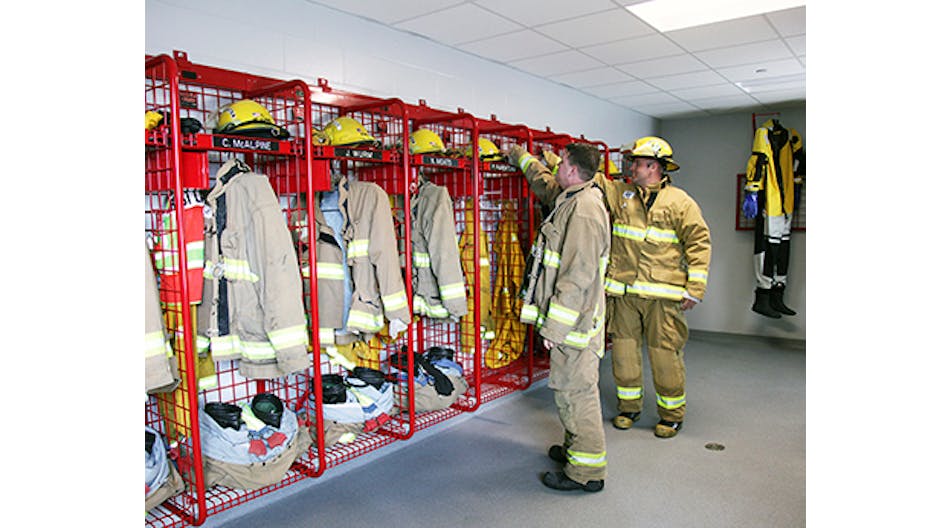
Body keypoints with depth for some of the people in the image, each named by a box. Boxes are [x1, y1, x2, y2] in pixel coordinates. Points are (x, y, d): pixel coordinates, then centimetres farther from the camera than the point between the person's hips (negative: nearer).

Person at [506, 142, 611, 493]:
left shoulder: (584, 211, -21)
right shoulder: (571, 198, 11)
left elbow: (577, 277, -25)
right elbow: (546, 184, 34)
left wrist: (554, 325, -22)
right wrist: (519, 157, 47)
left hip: (574, 319, -10)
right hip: (571, 316, 10)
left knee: (574, 391, -2)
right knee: (571, 388, 20)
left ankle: (587, 471, 11)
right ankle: (576, 448, 36)